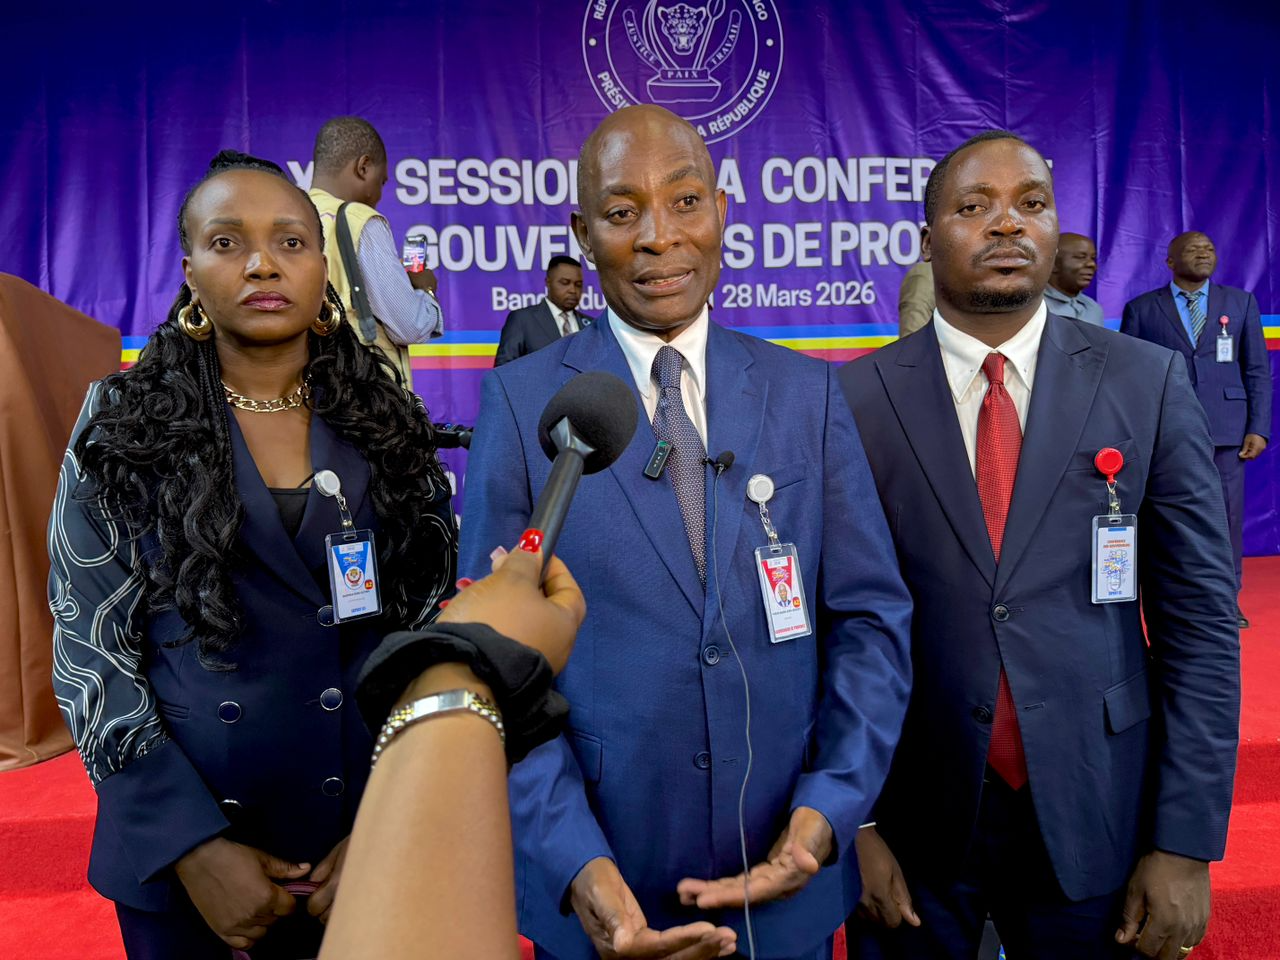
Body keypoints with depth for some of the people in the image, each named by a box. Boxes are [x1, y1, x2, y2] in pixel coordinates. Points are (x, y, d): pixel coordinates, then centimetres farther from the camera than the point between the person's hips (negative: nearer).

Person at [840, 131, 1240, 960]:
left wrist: (1187, 842, -5)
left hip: (1094, 818, 1)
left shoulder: (1149, 384, -3)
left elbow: (1199, 615, -3)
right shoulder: (857, 399, -7)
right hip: (911, 820, 0)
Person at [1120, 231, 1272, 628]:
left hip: (1227, 430, 2)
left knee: (1227, 516, 5)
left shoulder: (1241, 303, 10)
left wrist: (1259, 428, -1)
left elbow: (1258, 370, 8)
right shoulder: (1141, 308, 5)